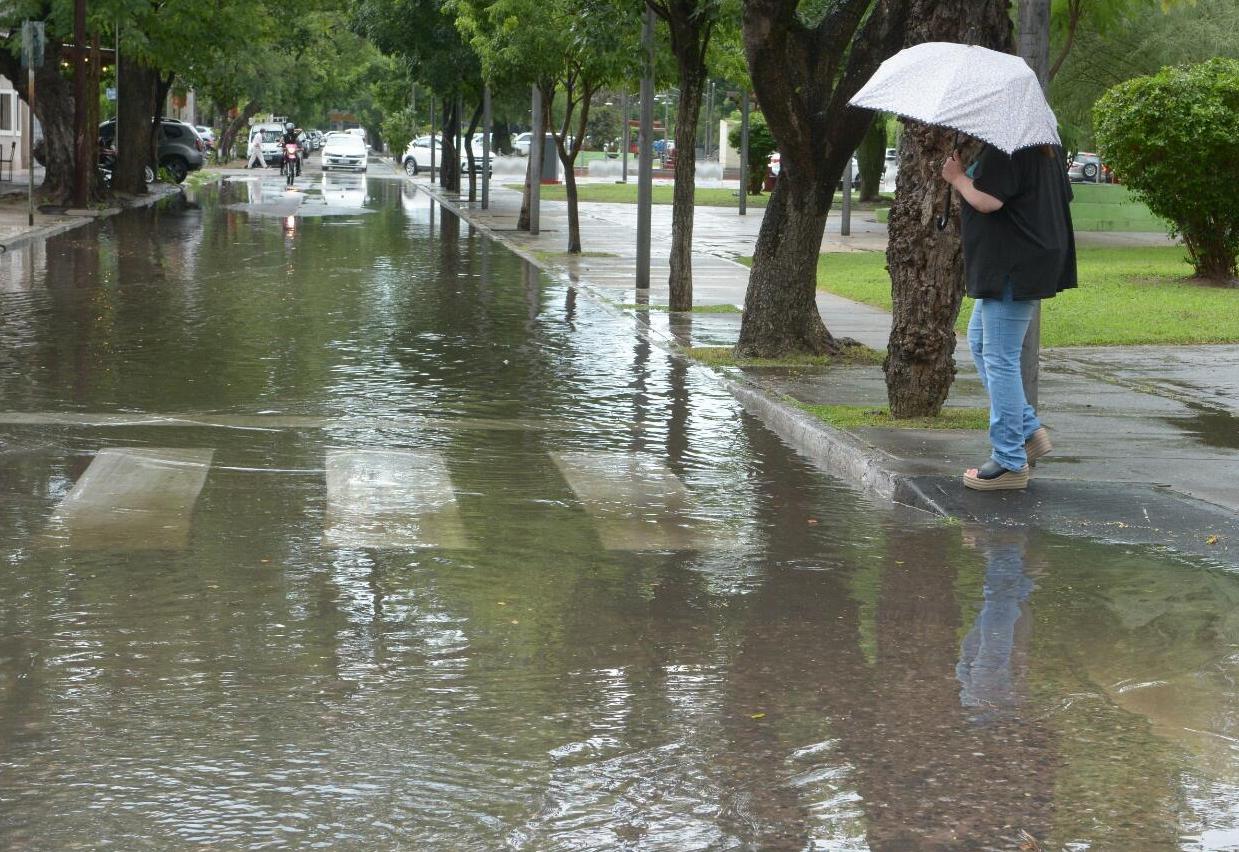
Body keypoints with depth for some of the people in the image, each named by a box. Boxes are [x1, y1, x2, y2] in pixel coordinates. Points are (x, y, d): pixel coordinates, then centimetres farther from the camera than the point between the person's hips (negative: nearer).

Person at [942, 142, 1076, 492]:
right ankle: (1029, 430, 21)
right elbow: (1063, 195, 21)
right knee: (979, 342, 21)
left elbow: (987, 200, -25)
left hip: (1014, 266, -11)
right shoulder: (1047, 145, 13)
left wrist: (957, 177, -4)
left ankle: (1010, 462, -1)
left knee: (1000, 359, -5)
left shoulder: (1004, 149, -19)